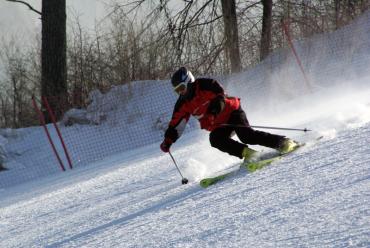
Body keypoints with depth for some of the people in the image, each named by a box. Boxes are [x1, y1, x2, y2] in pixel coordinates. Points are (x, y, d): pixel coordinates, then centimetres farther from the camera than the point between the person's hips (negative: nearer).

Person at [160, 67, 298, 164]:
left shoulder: (204, 85, -13)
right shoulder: (183, 103, 5)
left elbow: (220, 96, -23)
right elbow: (176, 124, 8)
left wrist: (213, 112, -40)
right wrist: (168, 140, -4)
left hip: (231, 112, -6)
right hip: (219, 126, 6)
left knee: (246, 135, -29)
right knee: (215, 139, -26)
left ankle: (283, 143, -23)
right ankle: (248, 153, -26)